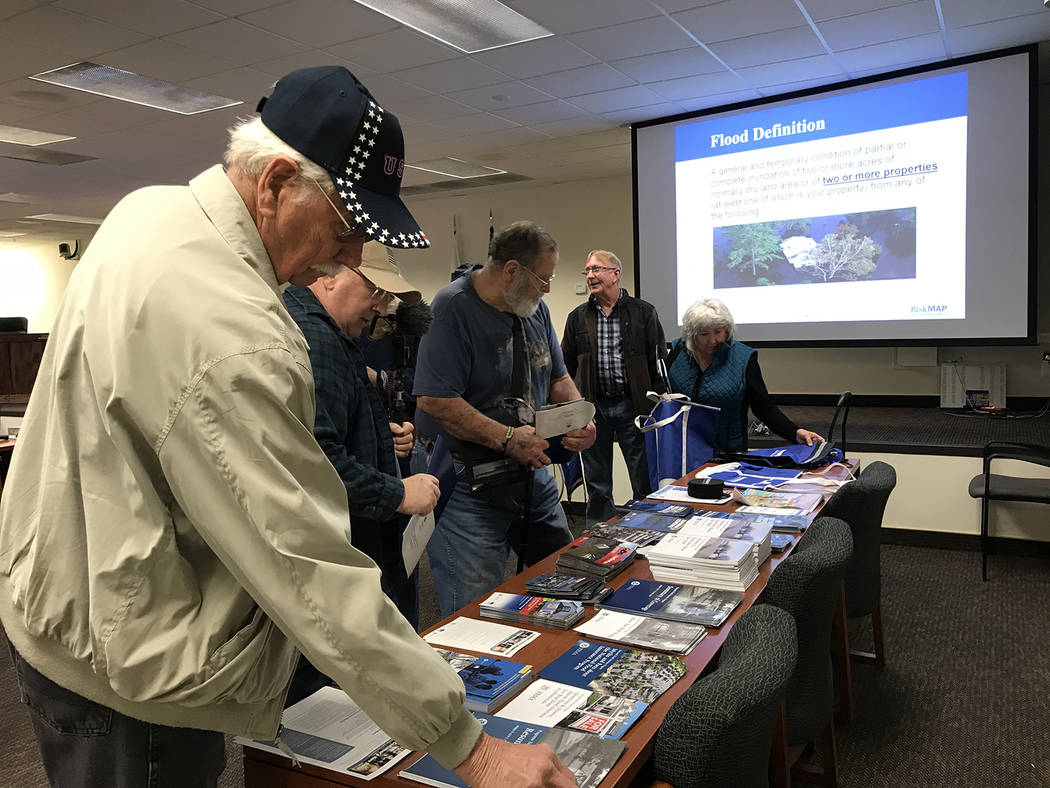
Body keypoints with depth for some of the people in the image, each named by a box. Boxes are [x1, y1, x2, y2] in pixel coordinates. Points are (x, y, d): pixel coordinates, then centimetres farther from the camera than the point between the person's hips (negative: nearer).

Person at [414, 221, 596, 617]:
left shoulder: (535, 308, 9)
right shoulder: (454, 307, -17)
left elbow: (557, 378, 17)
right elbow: (434, 400, -24)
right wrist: (508, 438, -25)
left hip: (533, 472, 8)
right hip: (470, 483, -8)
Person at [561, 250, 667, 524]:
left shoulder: (644, 312, 2)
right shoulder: (577, 317, 9)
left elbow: (658, 362, 2)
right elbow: (567, 365, 11)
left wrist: (658, 405, -5)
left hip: (632, 406, -2)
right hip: (592, 408, 2)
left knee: (645, 481, 4)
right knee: (597, 484, 11)